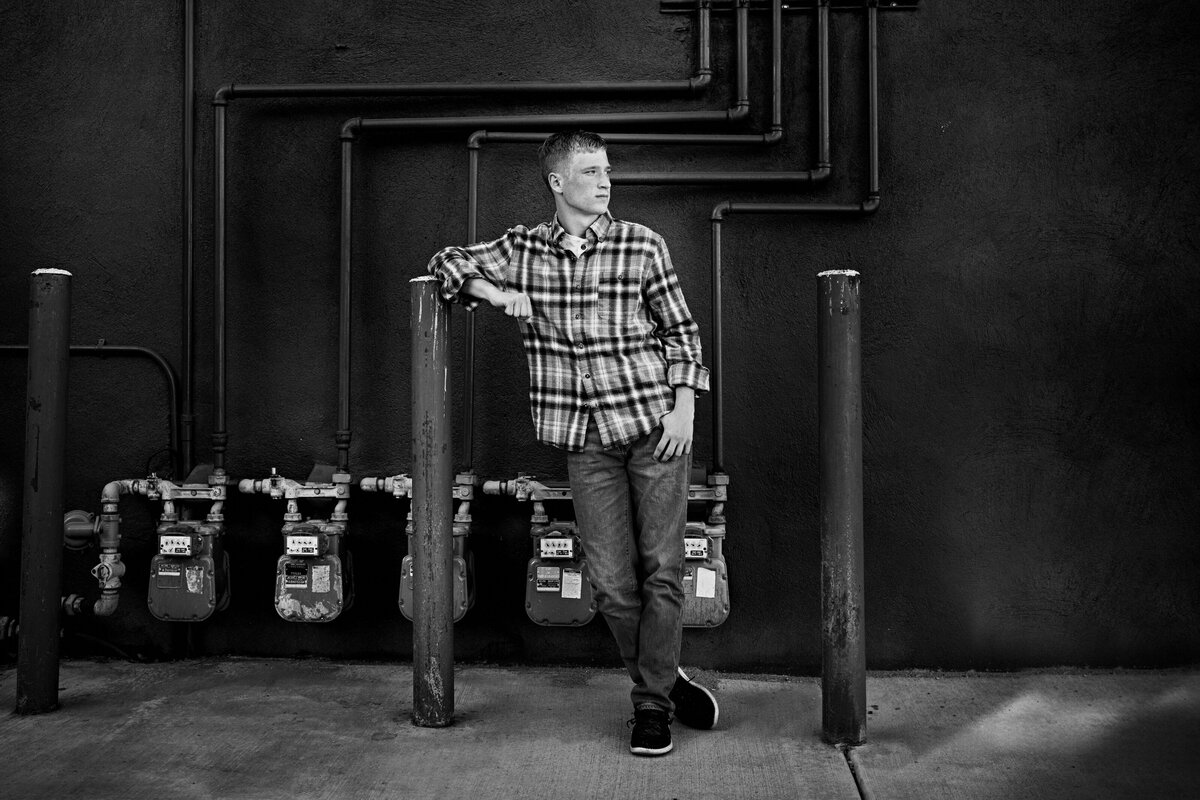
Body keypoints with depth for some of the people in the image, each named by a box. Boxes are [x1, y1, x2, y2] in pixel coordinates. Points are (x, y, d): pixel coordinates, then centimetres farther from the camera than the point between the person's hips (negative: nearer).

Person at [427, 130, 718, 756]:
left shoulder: (641, 245, 2)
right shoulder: (522, 249, 6)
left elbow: (680, 329, 7)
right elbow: (448, 261, 17)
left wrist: (684, 405, -4)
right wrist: (494, 292, -3)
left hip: (654, 424, -1)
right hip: (585, 440, 1)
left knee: (662, 568, -1)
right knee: (611, 580, 1)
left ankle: (652, 704, 13)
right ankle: (666, 677, 23)